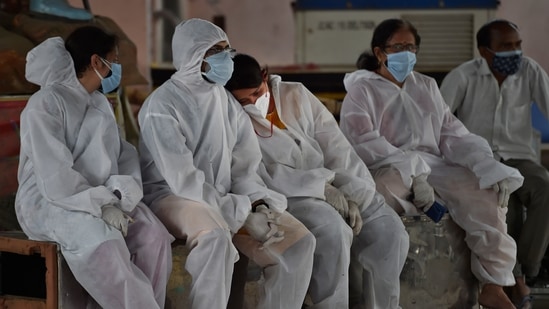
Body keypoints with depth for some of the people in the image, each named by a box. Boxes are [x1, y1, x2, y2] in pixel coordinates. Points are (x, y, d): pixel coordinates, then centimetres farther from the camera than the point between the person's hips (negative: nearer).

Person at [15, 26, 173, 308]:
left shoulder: (101, 103, 16)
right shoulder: (45, 104, -11)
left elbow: (125, 156, 7)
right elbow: (55, 177, -21)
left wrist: (119, 198, -13)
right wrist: (102, 206, -25)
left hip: (101, 199, 7)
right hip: (50, 201, -7)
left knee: (154, 236, -22)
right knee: (102, 243, -37)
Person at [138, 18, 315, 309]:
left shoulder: (227, 103, 8)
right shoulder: (161, 106, -14)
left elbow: (245, 168, 7)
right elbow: (183, 180, -21)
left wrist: (258, 204, -15)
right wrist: (243, 216, -23)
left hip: (224, 198, 7)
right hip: (174, 196, -7)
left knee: (299, 241, -8)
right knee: (215, 236, -39)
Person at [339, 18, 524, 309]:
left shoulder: (427, 86, 24)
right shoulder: (362, 89, 7)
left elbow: (453, 134, 15)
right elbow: (363, 143, -10)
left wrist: (490, 167, -5)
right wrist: (413, 174, -23)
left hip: (433, 167, 5)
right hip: (386, 170, -5)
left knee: (486, 191, -22)